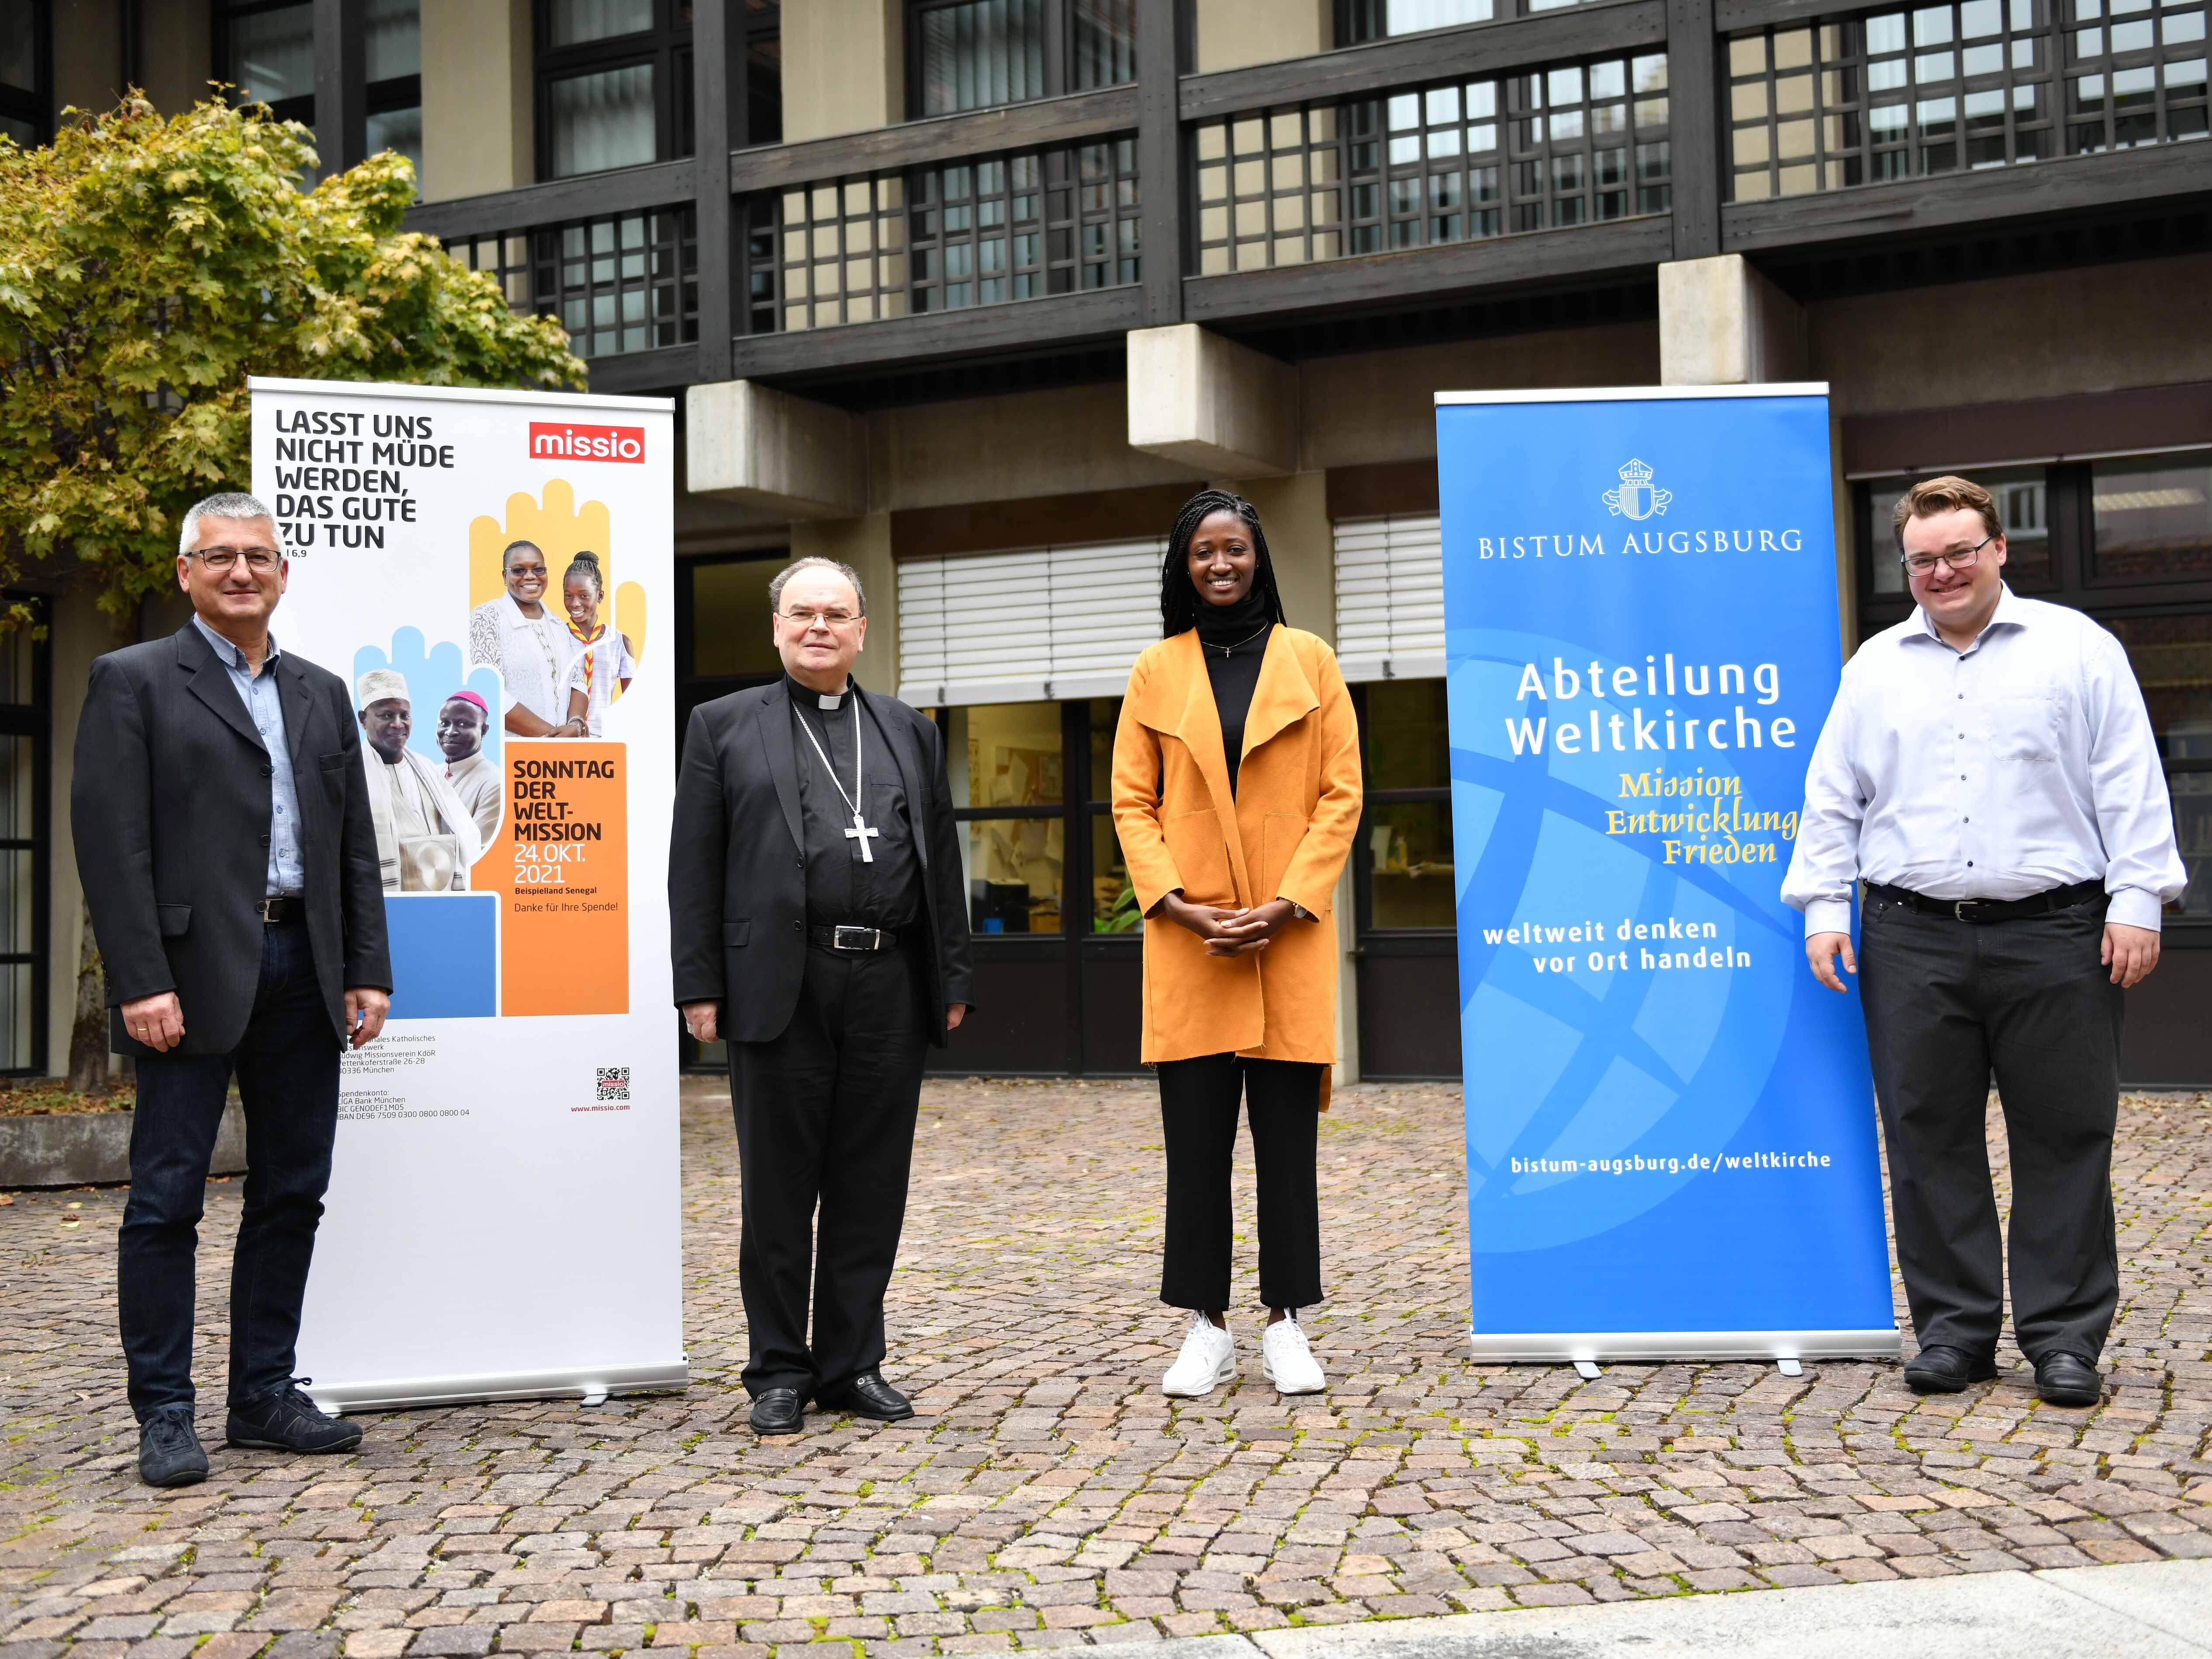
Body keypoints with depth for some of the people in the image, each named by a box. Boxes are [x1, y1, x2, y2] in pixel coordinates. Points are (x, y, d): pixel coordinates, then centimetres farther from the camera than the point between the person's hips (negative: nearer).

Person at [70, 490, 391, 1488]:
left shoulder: (321, 694, 17)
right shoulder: (133, 681, 1)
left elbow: (355, 845, 15)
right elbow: (110, 841, -8)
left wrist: (368, 972, 7)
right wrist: (141, 982, -15)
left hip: (304, 974, 6)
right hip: (194, 973, -5)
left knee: (292, 1192, 9)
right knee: (167, 1198, -1)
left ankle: (264, 1395, 19)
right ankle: (164, 1414, 8)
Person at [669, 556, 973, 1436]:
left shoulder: (908, 730, 16)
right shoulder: (724, 725, 8)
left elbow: (941, 858, 14)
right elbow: (694, 866, 3)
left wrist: (952, 977, 7)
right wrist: (700, 986, -5)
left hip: (891, 987, 3)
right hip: (780, 987, -2)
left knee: (871, 1188, 7)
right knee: (779, 1190, 4)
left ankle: (853, 1363, 18)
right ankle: (780, 1370, 15)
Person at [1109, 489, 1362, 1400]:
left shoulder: (1309, 661, 7)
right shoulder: (1156, 671, 9)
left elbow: (1341, 794, 2)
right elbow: (1131, 803, 6)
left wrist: (1288, 902, -9)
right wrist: (1176, 904, -9)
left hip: (1290, 935, 0)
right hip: (1188, 937, 1)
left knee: (1287, 1136, 3)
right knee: (1196, 1137, 3)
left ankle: (1286, 1324, 14)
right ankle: (1206, 1328, 12)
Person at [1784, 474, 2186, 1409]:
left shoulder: (2077, 649, 7)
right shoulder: (1875, 668, 14)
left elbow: (2129, 787, 3)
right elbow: (1832, 798, 15)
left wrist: (2137, 901, -5)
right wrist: (1823, 907, 7)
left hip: (2054, 937, -2)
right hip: (1912, 939, 2)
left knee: (2064, 1138, 1)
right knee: (1929, 1139, 3)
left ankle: (2066, 1337, 11)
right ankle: (1953, 1329, 14)